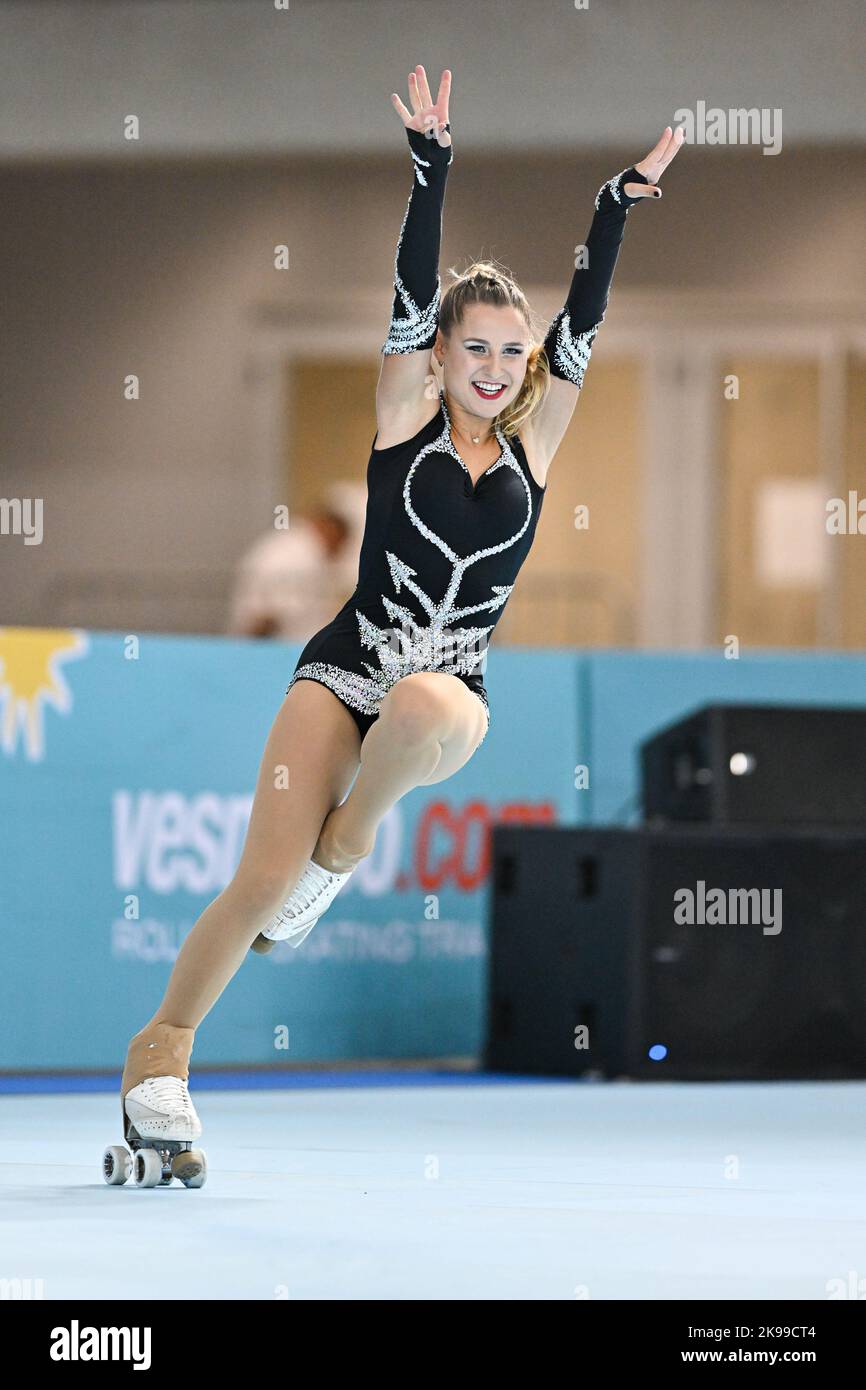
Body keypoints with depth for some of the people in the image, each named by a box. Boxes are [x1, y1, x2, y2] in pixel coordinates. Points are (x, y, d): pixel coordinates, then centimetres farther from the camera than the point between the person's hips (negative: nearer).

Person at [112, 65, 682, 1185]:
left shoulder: (531, 444, 8)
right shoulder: (405, 419, 2)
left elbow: (582, 325, 2)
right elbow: (410, 296, -9)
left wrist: (620, 204, -6)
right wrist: (431, 169, -17)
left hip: (449, 697, 1)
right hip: (343, 672, -1)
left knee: (429, 708, -39)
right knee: (264, 885, -14)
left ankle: (345, 842, -9)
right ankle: (160, 1050, 6)